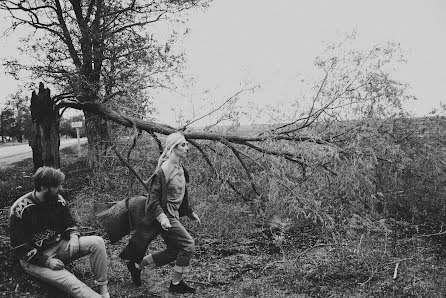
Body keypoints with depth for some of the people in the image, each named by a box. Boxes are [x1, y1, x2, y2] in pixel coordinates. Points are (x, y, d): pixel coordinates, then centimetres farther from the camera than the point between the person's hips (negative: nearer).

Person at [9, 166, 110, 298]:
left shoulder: (58, 200, -1)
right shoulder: (20, 209, -17)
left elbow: (69, 222, 12)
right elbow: (19, 247, -13)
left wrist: (74, 236, -12)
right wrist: (46, 261, -21)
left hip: (59, 245, 6)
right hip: (35, 257, -5)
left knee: (97, 242, -17)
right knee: (72, 285, -31)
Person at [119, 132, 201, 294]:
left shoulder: (180, 169, 10)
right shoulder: (163, 170, -18)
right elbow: (153, 198, -19)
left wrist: (191, 213, 24)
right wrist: (161, 217, -30)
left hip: (173, 215, 10)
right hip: (165, 215, -10)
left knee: (173, 252, 14)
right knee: (188, 245, -10)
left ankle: (137, 265, 28)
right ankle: (176, 283, 7)